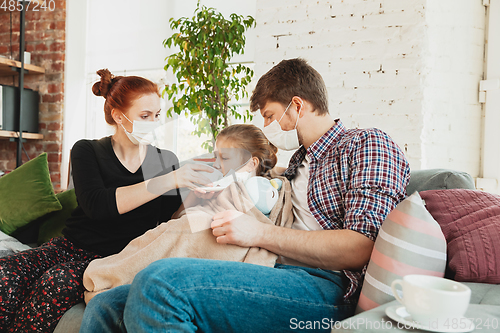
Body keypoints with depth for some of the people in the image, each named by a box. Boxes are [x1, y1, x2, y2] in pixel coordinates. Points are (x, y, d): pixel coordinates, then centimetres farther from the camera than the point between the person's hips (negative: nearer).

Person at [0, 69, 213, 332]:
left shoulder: (167, 161, 7)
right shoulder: (87, 151, 3)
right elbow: (97, 205, -17)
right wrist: (168, 181, -24)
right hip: (72, 246, 1)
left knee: (56, 283, -30)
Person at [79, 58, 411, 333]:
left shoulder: (369, 144, 5)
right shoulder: (299, 162, 31)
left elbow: (359, 249, -9)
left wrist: (260, 233, -9)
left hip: (326, 285, -7)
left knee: (159, 282, -29)